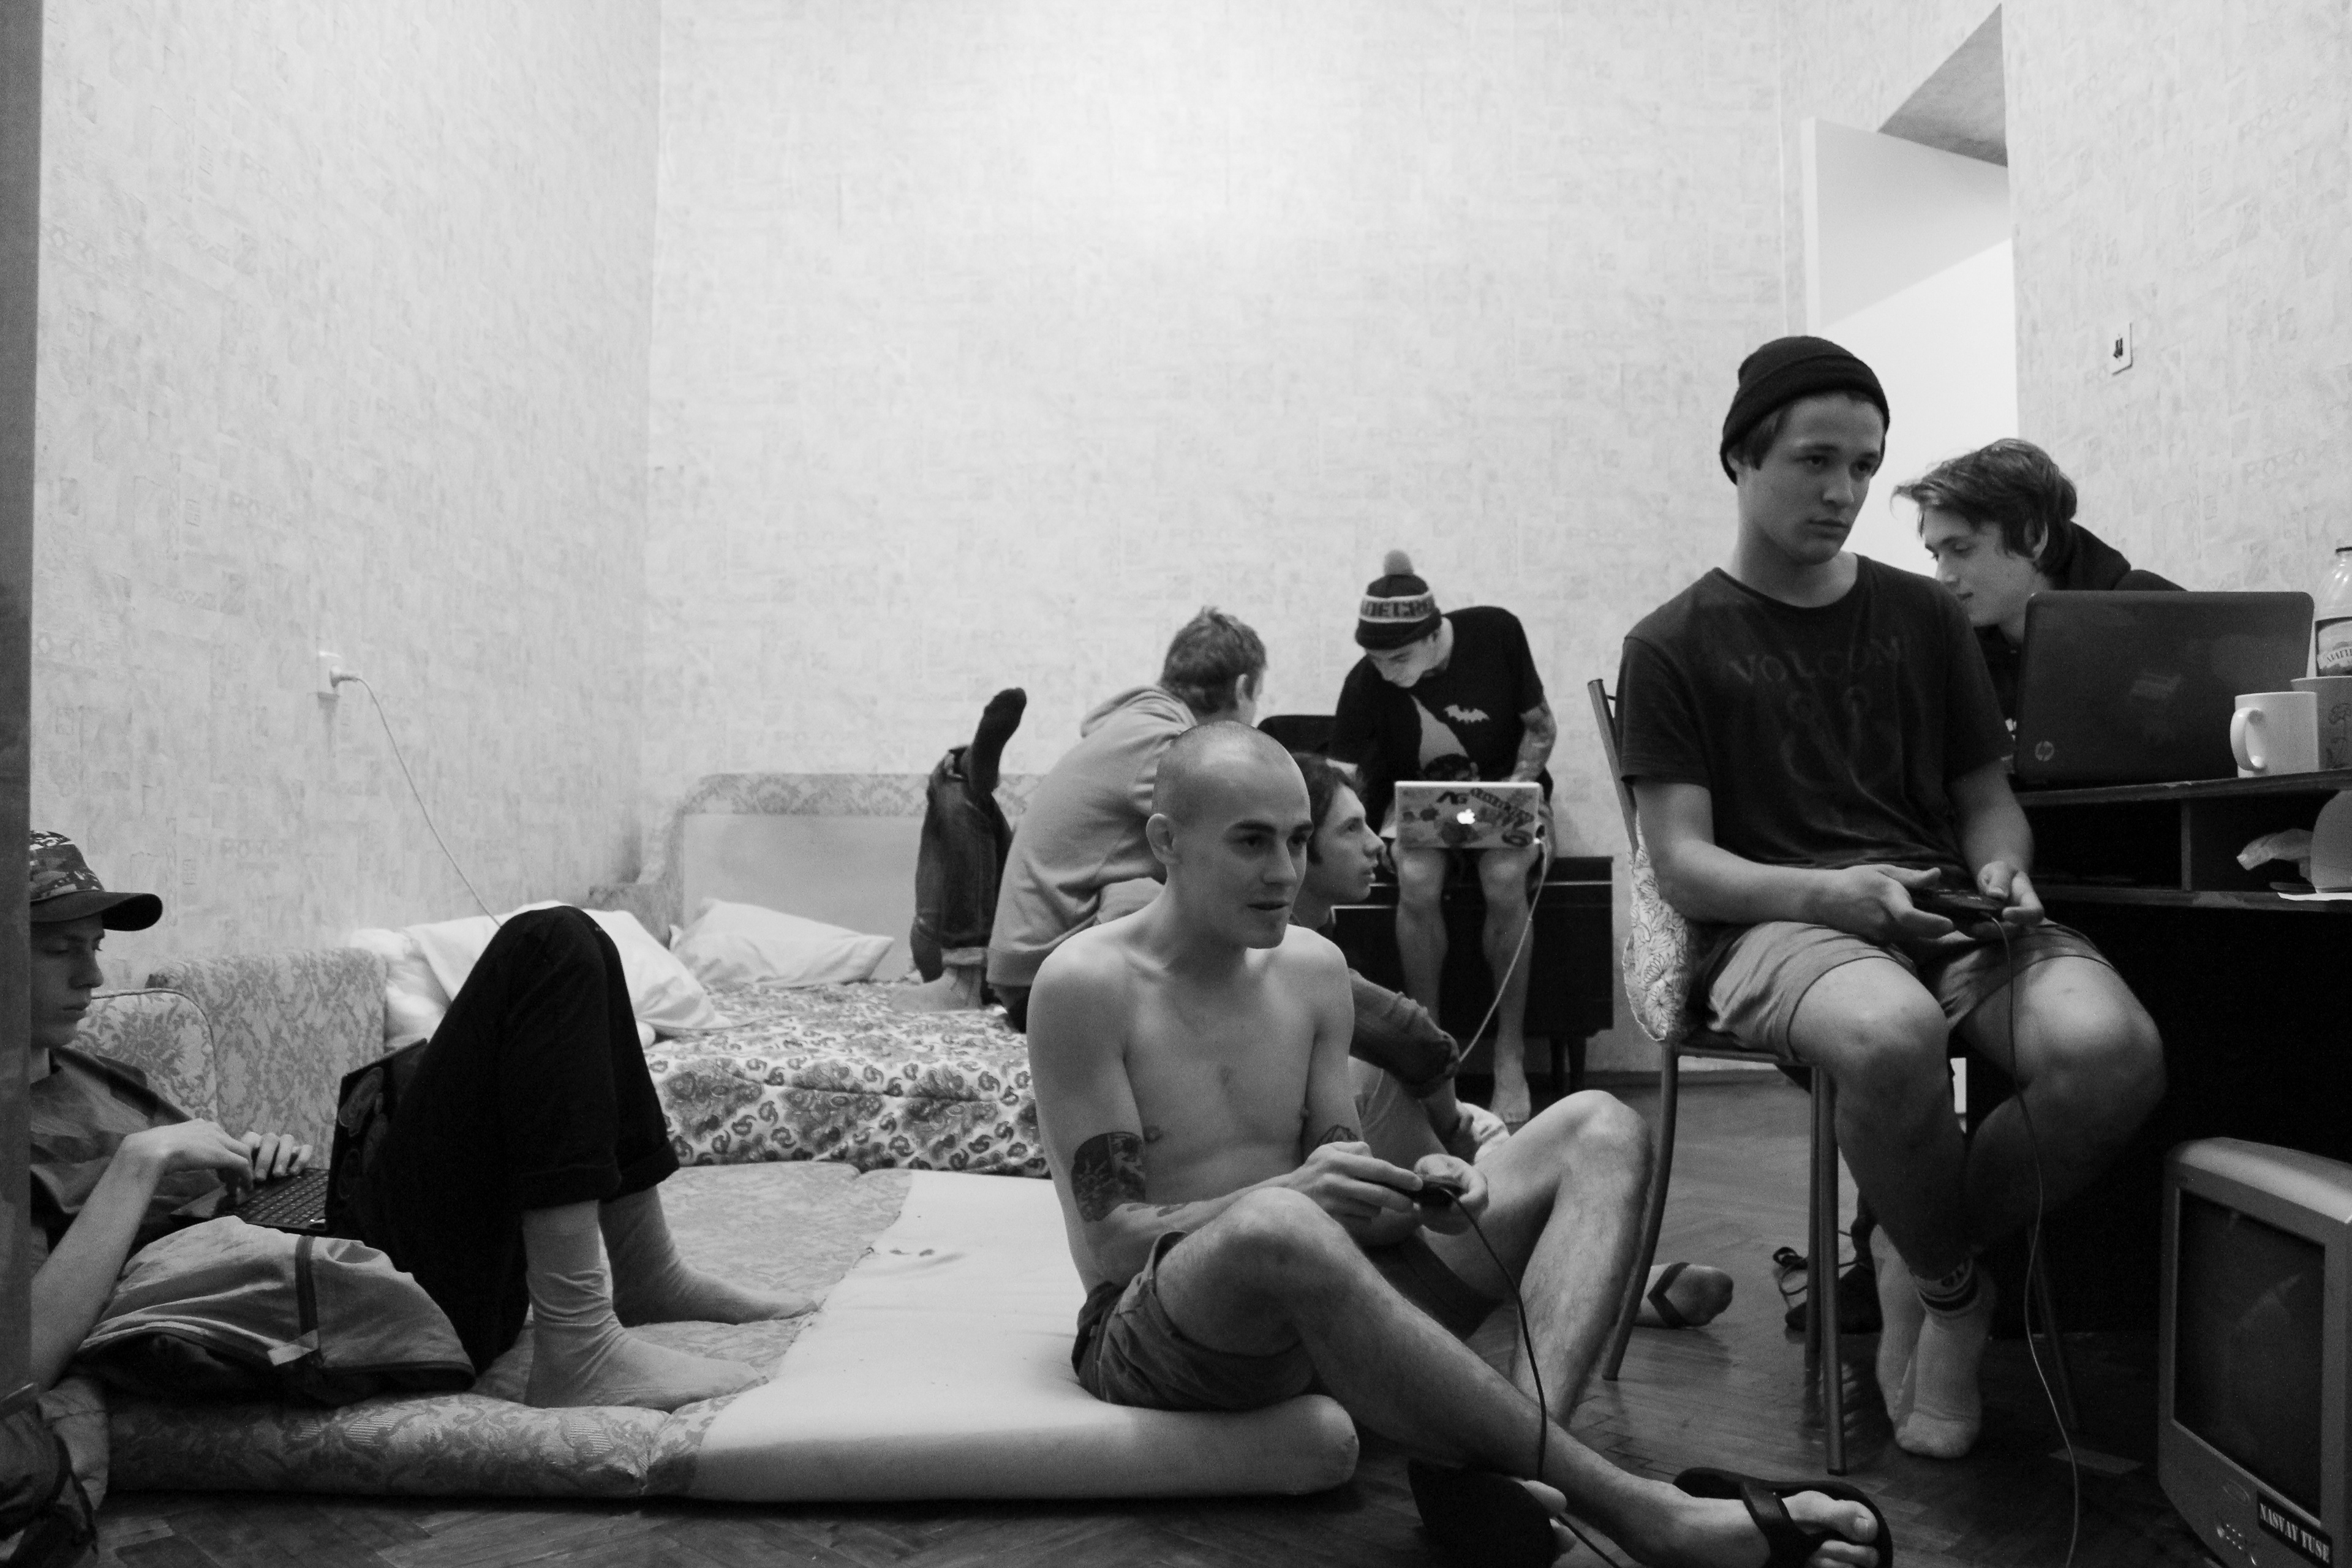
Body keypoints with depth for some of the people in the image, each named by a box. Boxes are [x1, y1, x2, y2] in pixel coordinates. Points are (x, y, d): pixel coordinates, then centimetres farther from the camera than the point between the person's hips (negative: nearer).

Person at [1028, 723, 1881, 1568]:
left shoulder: (1313, 965, 8)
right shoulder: (1086, 983, -11)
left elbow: (1339, 1189, 10)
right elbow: (1111, 1237, -14)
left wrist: (1412, 1190, -14)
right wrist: (1289, 1192, -31)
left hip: (1321, 1306, 7)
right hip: (1153, 1333, -7)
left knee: (1598, 1129, -4)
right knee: (1274, 1227, -43)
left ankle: (1506, 1469, -32)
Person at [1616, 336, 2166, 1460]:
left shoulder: (1922, 617, 18)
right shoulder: (1675, 646, 5)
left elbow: (1987, 797, 21)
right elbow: (1683, 863, -2)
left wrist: (2001, 869, -3)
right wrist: (1829, 890, -20)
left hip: (1946, 908, 4)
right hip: (1778, 924, -4)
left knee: (2114, 1050, -28)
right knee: (1893, 1032, -39)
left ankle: (1915, 1256, 0)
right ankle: (1950, 1285, -4)